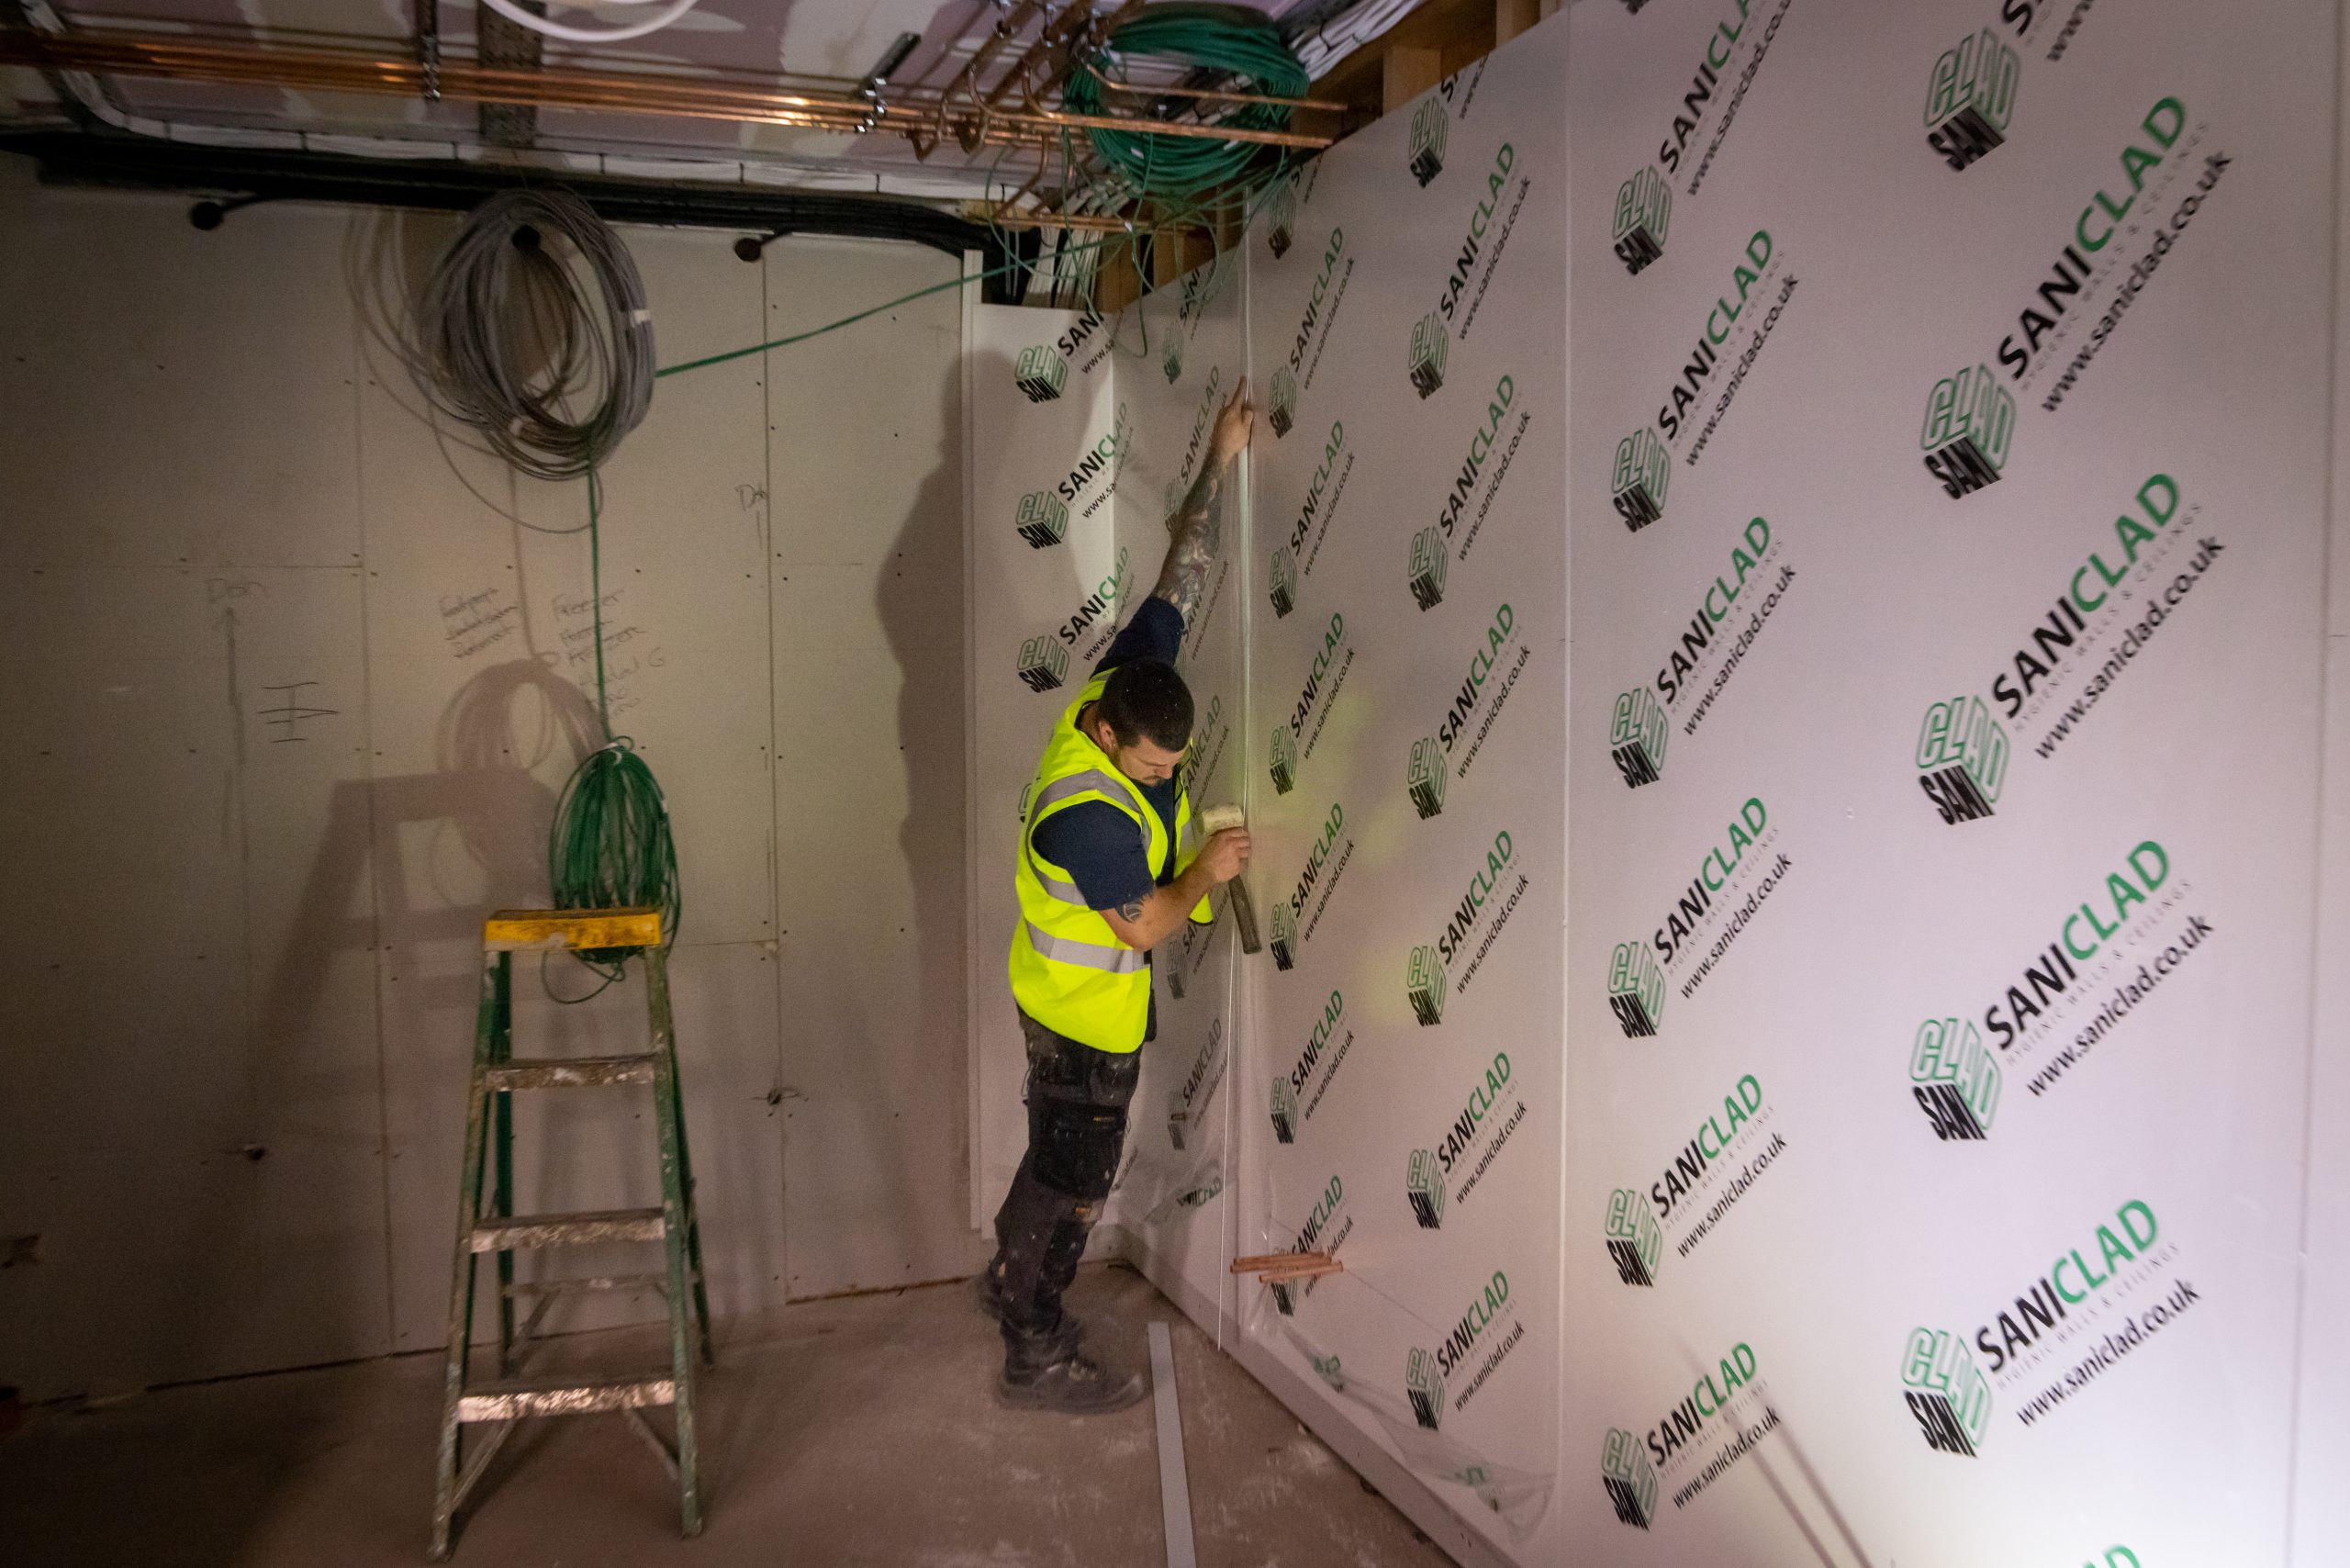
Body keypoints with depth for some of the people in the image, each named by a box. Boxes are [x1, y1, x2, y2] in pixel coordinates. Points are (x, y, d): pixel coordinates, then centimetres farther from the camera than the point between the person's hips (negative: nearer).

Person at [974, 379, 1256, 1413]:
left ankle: (1011, 1279, 43)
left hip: (1068, 991, 9)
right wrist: (1206, 870, -8)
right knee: (1075, 1177, 4)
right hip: (1084, 1008, -9)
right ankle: (1036, 1356, 18)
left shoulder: (1133, 669, -13)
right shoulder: (1085, 813, -35)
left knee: (1063, 1152, 24)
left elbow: (1183, 572, -5)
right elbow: (1145, 924, -23)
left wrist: (1220, 462, -6)